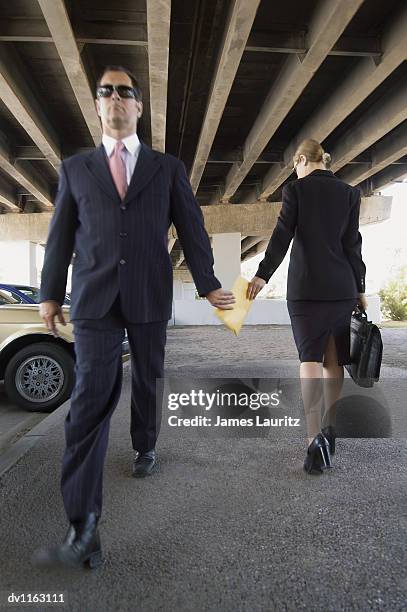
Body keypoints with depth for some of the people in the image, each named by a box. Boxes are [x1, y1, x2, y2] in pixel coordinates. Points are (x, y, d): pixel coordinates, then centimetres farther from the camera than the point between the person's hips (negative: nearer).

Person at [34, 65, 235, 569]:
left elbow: (191, 228, 6)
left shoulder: (167, 168, 11)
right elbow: (60, 236, 11)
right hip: (95, 300, 0)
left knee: (148, 385, 13)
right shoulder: (75, 168, 13)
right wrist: (50, 293, 8)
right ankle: (83, 530, -7)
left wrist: (208, 285, -1)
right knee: (90, 400, -9)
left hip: (150, 299, 1)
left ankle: (144, 448, 41)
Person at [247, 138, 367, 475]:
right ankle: (329, 430, 20)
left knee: (310, 358, -5)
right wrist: (359, 289, 8)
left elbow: (282, 236, -8)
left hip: (306, 286, -3)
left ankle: (315, 439, -15)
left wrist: (262, 275, -9)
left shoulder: (296, 189, 0)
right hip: (342, 287, 4)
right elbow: (352, 244, 6)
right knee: (333, 359, 11)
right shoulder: (349, 192, 9)